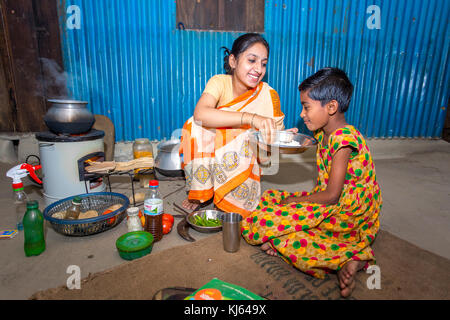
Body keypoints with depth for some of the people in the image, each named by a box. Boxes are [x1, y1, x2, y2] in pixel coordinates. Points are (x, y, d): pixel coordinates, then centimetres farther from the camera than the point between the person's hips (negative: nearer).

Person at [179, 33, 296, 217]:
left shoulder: (269, 95, -13)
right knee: (198, 126, -27)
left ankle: (229, 198, -5)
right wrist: (249, 117, -46)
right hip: (209, 155, 1)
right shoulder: (220, 82, -15)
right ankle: (202, 193, -9)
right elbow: (200, 114, -36)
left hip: (244, 160, 0)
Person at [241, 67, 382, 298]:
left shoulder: (344, 138, -21)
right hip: (330, 203, 10)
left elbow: (332, 195, -22)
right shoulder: (323, 133, 6)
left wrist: (294, 200, -11)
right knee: (269, 198, -1)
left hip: (347, 213, -10)